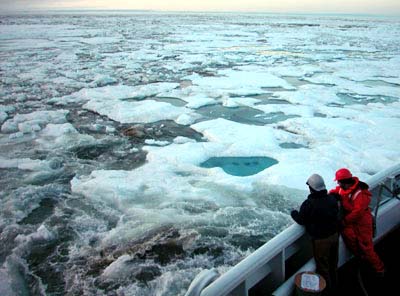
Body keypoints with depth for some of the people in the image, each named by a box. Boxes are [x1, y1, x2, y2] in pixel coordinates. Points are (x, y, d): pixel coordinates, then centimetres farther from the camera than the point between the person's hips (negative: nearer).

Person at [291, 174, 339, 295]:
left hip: (321, 240, -6)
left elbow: (301, 220, -13)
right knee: (333, 263, 25)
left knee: (323, 267, 14)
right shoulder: (332, 198, -10)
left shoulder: (308, 204, -27)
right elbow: (336, 214, 7)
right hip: (334, 235, 6)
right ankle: (333, 286, 44)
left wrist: (293, 212, 5)